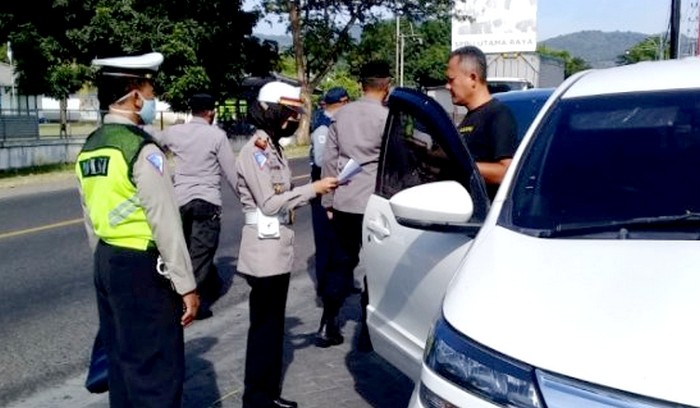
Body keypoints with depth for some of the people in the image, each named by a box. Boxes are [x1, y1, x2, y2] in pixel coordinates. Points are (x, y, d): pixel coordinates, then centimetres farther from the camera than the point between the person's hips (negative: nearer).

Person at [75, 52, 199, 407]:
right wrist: (186, 285, -14)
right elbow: (166, 225, -19)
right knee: (157, 368, 1)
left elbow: (91, 222, 15)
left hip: (106, 263, 9)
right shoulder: (143, 150, -18)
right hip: (142, 267, -9)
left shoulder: (88, 149, 8)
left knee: (121, 360, 19)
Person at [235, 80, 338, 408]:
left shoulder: (272, 148, 13)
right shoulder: (255, 150, -14)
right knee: (264, 325, 0)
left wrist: (313, 191, 2)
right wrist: (312, 189, -16)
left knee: (274, 324, 14)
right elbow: (268, 204, -19)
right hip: (264, 249, -9)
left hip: (278, 247, 9)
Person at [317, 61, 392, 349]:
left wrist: (328, 201, 14)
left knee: (341, 261, 14)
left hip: (343, 202, 5)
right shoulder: (387, 117, -8)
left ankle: (327, 326, 17)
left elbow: (329, 159, 8)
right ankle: (368, 330, 12)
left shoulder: (341, 115, 7)